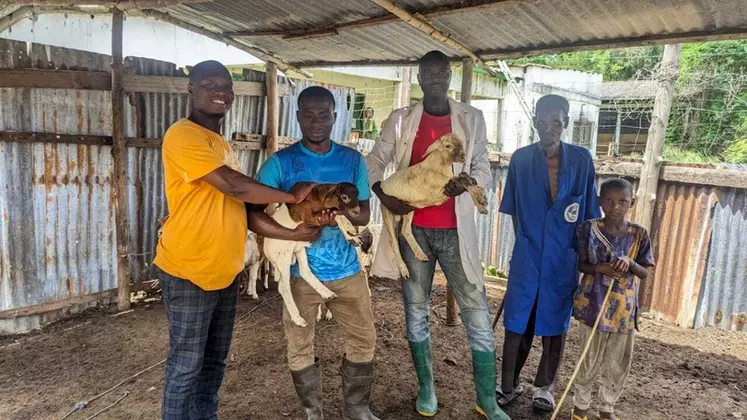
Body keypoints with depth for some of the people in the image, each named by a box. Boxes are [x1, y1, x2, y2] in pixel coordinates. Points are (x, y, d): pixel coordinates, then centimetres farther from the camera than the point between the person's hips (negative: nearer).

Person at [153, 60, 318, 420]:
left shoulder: (222, 144, 16)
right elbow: (234, 186, -23)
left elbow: (242, 204, 14)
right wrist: (292, 197, -11)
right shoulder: (183, 135, -13)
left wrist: (291, 232, 5)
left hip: (224, 271, 9)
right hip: (189, 272, -8)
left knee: (214, 362, 19)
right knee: (186, 366, 5)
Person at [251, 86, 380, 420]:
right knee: (300, 349, 10)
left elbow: (364, 213, 3)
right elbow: (253, 214, -11)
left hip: (347, 269, 2)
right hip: (299, 272, -2)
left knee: (363, 341, 11)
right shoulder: (280, 162, -6)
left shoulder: (353, 160, 2)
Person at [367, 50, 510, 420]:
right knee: (416, 310, 10)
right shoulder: (400, 120, 6)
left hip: (454, 230, 0)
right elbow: (374, 162, 6)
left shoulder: (471, 118, 6)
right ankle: (426, 389, 29)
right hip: (413, 228, 1)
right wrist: (383, 195, -13)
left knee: (477, 313, -1)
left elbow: (484, 167, 6)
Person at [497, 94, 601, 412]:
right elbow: (514, 210, 5)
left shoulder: (582, 159, -3)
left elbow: (589, 213, 4)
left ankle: (545, 387, 31)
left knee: (554, 324, 12)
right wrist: (525, 243, 5)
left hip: (565, 258, 0)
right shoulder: (521, 159, -2)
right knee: (516, 323, 5)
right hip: (527, 256, 0)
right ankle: (509, 384, 24)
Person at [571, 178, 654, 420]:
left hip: (624, 309, 3)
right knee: (590, 361, 7)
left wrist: (630, 263, -19)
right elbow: (581, 265, 0)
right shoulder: (589, 229, -6)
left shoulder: (639, 235, -1)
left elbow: (645, 273, 2)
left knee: (619, 364, 13)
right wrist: (600, 268, -20)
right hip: (594, 304, -2)